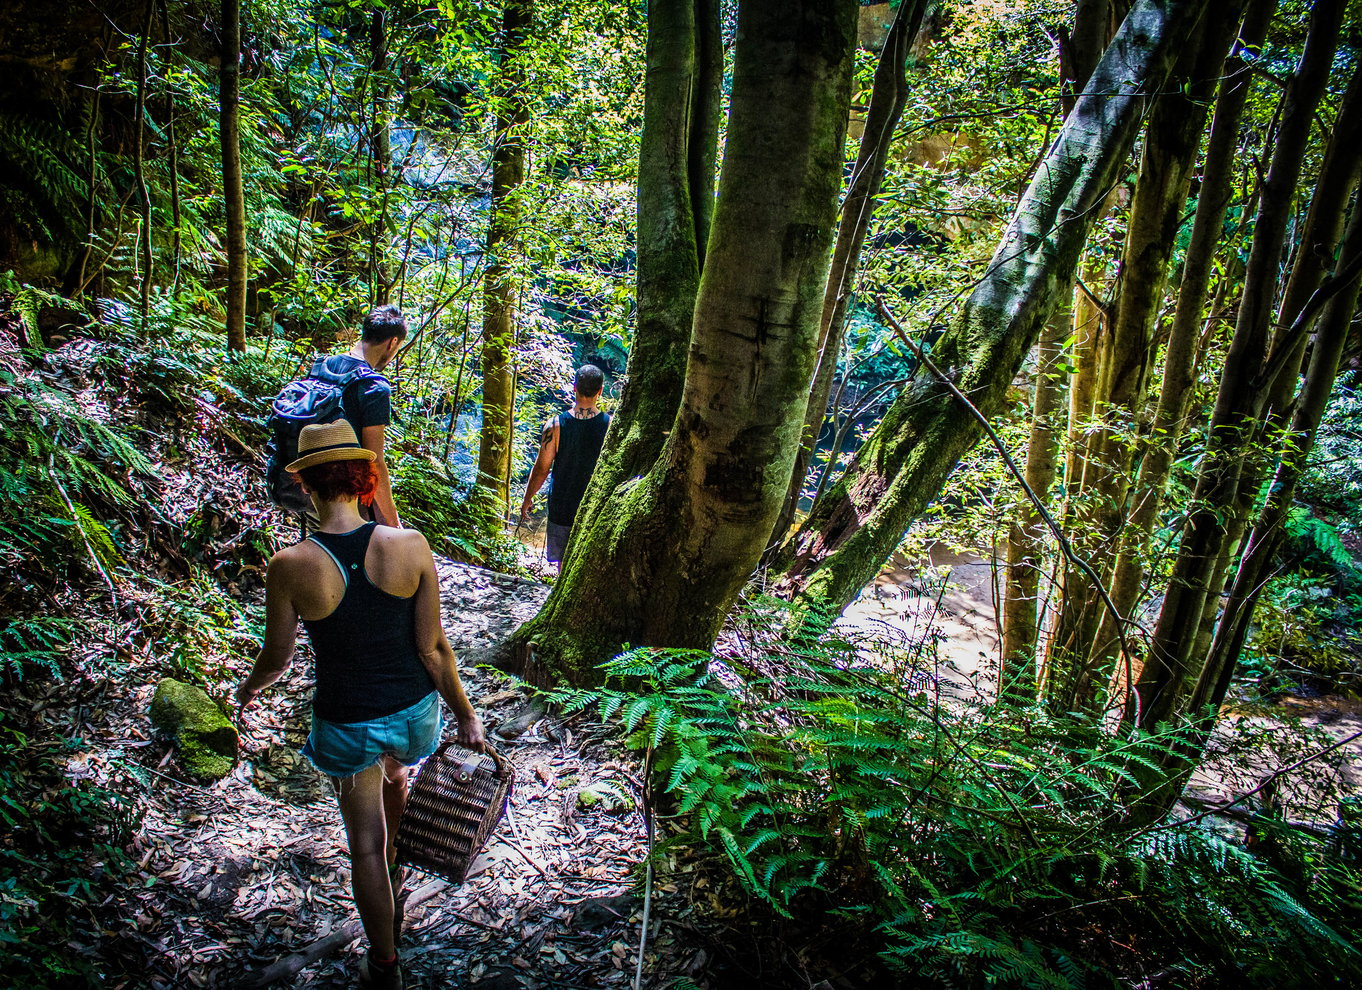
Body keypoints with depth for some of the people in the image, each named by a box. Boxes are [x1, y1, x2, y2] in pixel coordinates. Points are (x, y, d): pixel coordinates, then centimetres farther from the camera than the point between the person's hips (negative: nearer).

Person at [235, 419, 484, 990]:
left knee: (366, 845, 18)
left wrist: (248, 688, 18)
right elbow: (433, 648, -11)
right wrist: (465, 715, 2)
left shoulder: (288, 567, -19)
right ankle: (393, 881, 60)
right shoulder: (410, 546, -18)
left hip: (347, 723, -2)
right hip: (414, 708, 3)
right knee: (393, 776, 37)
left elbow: (276, 657, -5)